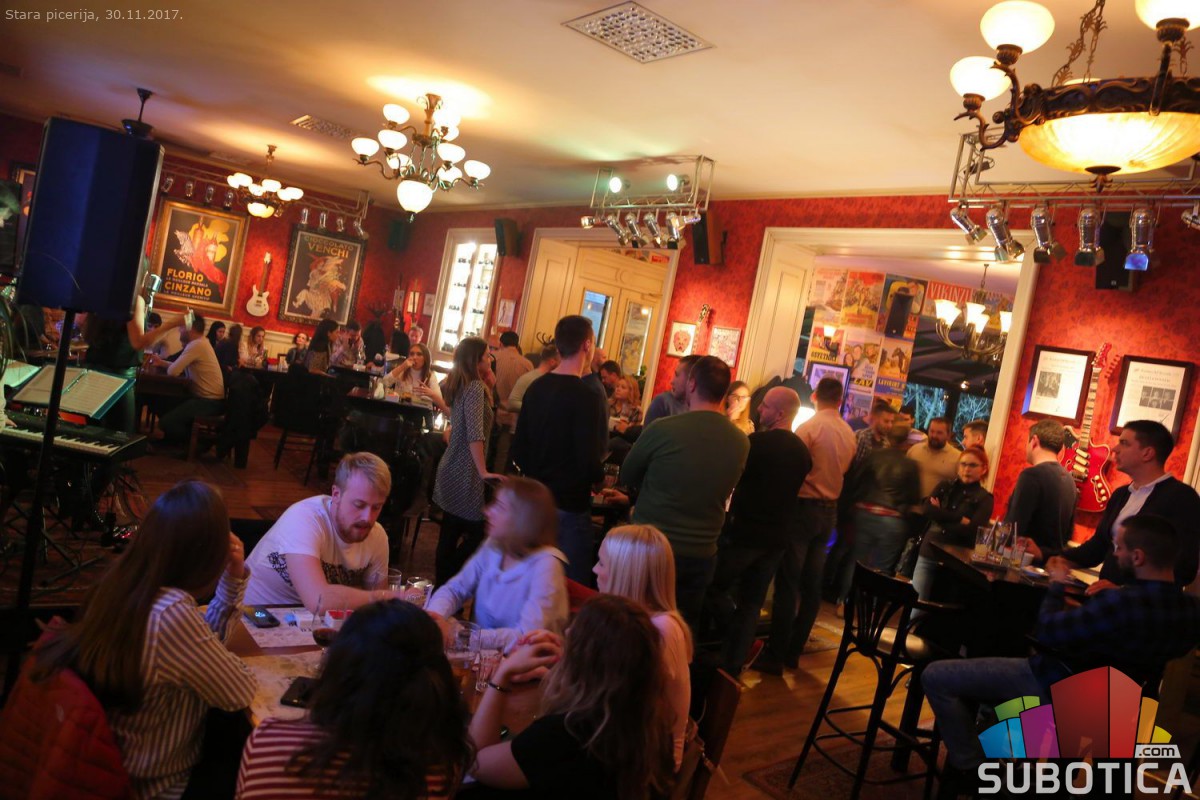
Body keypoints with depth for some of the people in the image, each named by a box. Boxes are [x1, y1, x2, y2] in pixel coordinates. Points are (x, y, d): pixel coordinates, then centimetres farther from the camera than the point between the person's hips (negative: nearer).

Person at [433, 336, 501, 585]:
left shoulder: (457, 385, 11)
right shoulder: (475, 387, -17)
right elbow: (475, 434, -27)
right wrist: (483, 472, -24)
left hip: (451, 470, 9)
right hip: (465, 474, -9)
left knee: (449, 535, 14)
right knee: (477, 533, -1)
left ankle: (442, 587, 22)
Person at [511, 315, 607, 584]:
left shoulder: (536, 388, 4)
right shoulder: (588, 398, -18)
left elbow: (518, 450, 9)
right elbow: (591, 464, -21)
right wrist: (601, 475, 0)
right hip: (569, 508, -7)